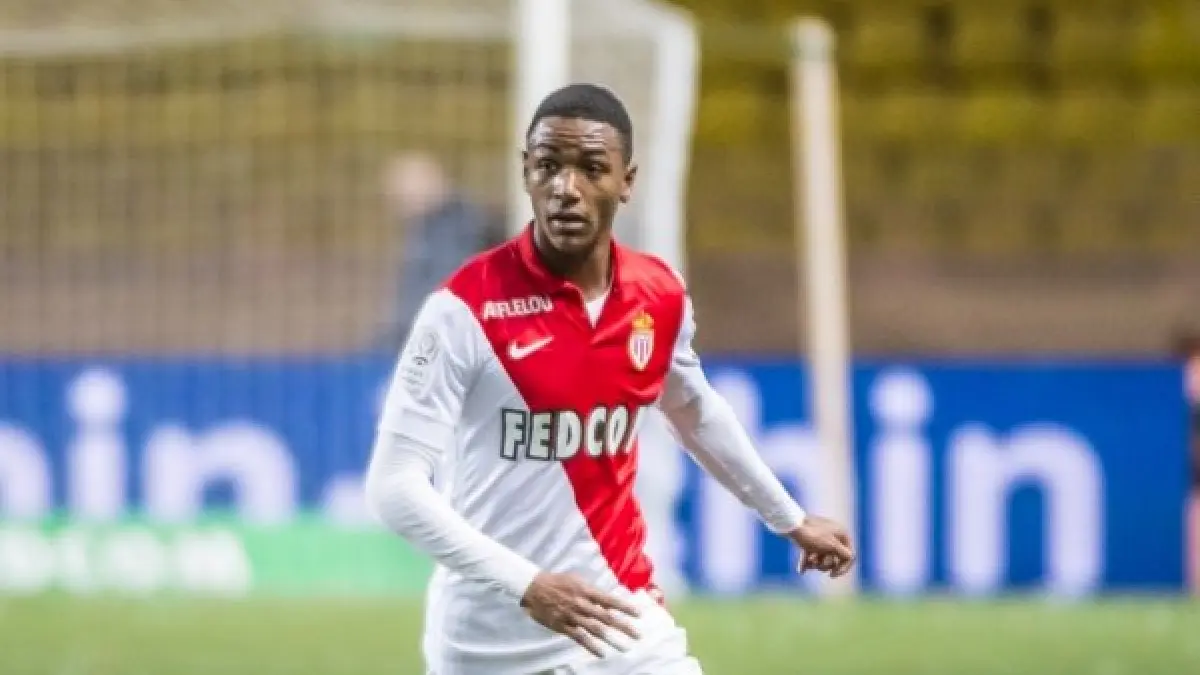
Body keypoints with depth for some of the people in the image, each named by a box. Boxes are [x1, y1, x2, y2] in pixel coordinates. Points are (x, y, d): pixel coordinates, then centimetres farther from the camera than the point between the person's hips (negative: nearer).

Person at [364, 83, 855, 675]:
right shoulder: (467, 308, -17)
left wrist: (789, 520, 32)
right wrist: (524, 584, -30)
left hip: (619, 620, 4)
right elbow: (394, 485, -21)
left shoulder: (661, 297, 1)